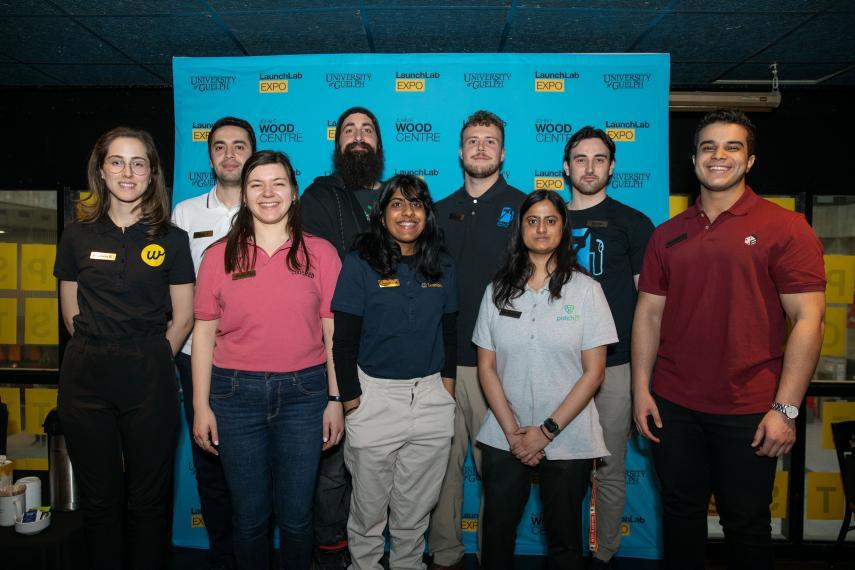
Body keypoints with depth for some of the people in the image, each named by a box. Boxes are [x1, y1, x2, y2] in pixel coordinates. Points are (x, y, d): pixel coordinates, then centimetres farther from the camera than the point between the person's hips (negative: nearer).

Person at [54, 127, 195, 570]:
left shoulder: (171, 239, 2)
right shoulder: (77, 236, 7)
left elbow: (182, 318, 2)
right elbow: (72, 315, 10)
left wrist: (148, 361, 1)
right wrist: (102, 355, 6)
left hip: (150, 377, -2)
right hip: (86, 377, 2)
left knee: (148, 499, 7)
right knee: (99, 498, 12)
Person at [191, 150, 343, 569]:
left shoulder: (320, 253, 1)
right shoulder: (219, 255, 3)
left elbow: (333, 333, 2)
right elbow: (203, 333, 4)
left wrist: (335, 400, 0)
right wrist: (201, 405, 2)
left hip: (303, 394, 0)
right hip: (236, 393, 1)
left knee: (295, 515, 11)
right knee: (249, 514, 14)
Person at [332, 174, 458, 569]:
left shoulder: (442, 267, 6)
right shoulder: (360, 264, -6)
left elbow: (449, 333, 12)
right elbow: (343, 339, -7)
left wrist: (447, 385, 4)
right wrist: (351, 399, -9)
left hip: (431, 398, 3)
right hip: (375, 396, -3)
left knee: (416, 505, 16)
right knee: (370, 503, 12)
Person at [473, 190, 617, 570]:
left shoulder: (586, 289, -3)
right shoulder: (498, 290, 3)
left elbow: (594, 372, -6)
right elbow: (486, 368, 2)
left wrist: (547, 430, -11)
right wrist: (512, 431, -7)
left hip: (568, 441, -1)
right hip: (504, 440, 2)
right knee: (496, 535, 10)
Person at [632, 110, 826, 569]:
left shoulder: (785, 228, -4)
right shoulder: (667, 235, 7)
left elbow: (808, 320, -8)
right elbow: (649, 313, 7)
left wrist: (786, 409, -13)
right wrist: (641, 389, 1)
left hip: (748, 411, -3)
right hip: (672, 406, 3)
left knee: (746, 524, 13)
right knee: (679, 514, 16)